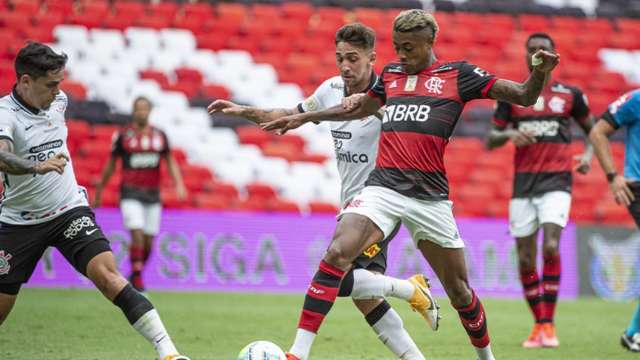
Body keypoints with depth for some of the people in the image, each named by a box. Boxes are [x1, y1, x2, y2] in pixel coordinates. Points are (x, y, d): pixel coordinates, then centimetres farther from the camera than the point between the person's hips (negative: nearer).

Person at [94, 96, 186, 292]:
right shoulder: (123, 135, 0)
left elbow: (170, 162, 14)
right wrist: (99, 193, 13)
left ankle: (135, 276, 22)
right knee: (137, 235, -19)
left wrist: (179, 184, -2)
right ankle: (137, 278, -12)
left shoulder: (160, 135, 8)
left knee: (148, 241, 4)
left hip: (152, 194, 4)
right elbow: (110, 165, 8)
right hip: (130, 193, -3)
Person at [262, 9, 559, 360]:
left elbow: (524, 97, 2)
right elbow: (360, 108, 37)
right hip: (383, 186, 2)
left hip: (430, 196, -2)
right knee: (336, 255, -23)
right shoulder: (390, 74, 17)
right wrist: (304, 117, 38)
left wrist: (539, 73, -19)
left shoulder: (458, 75, 5)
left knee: (458, 289, 6)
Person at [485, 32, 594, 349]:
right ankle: (539, 324, 15)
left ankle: (549, 325, -14)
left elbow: (593, 130, 19)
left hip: (556, 182, -2)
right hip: (523, 183, 2)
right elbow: (490, 140, 11)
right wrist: (510, 135, -11)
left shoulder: (570, 94, 7)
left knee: (551, 247, -21)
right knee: (525, 260, 0)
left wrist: (588, 154, -1)